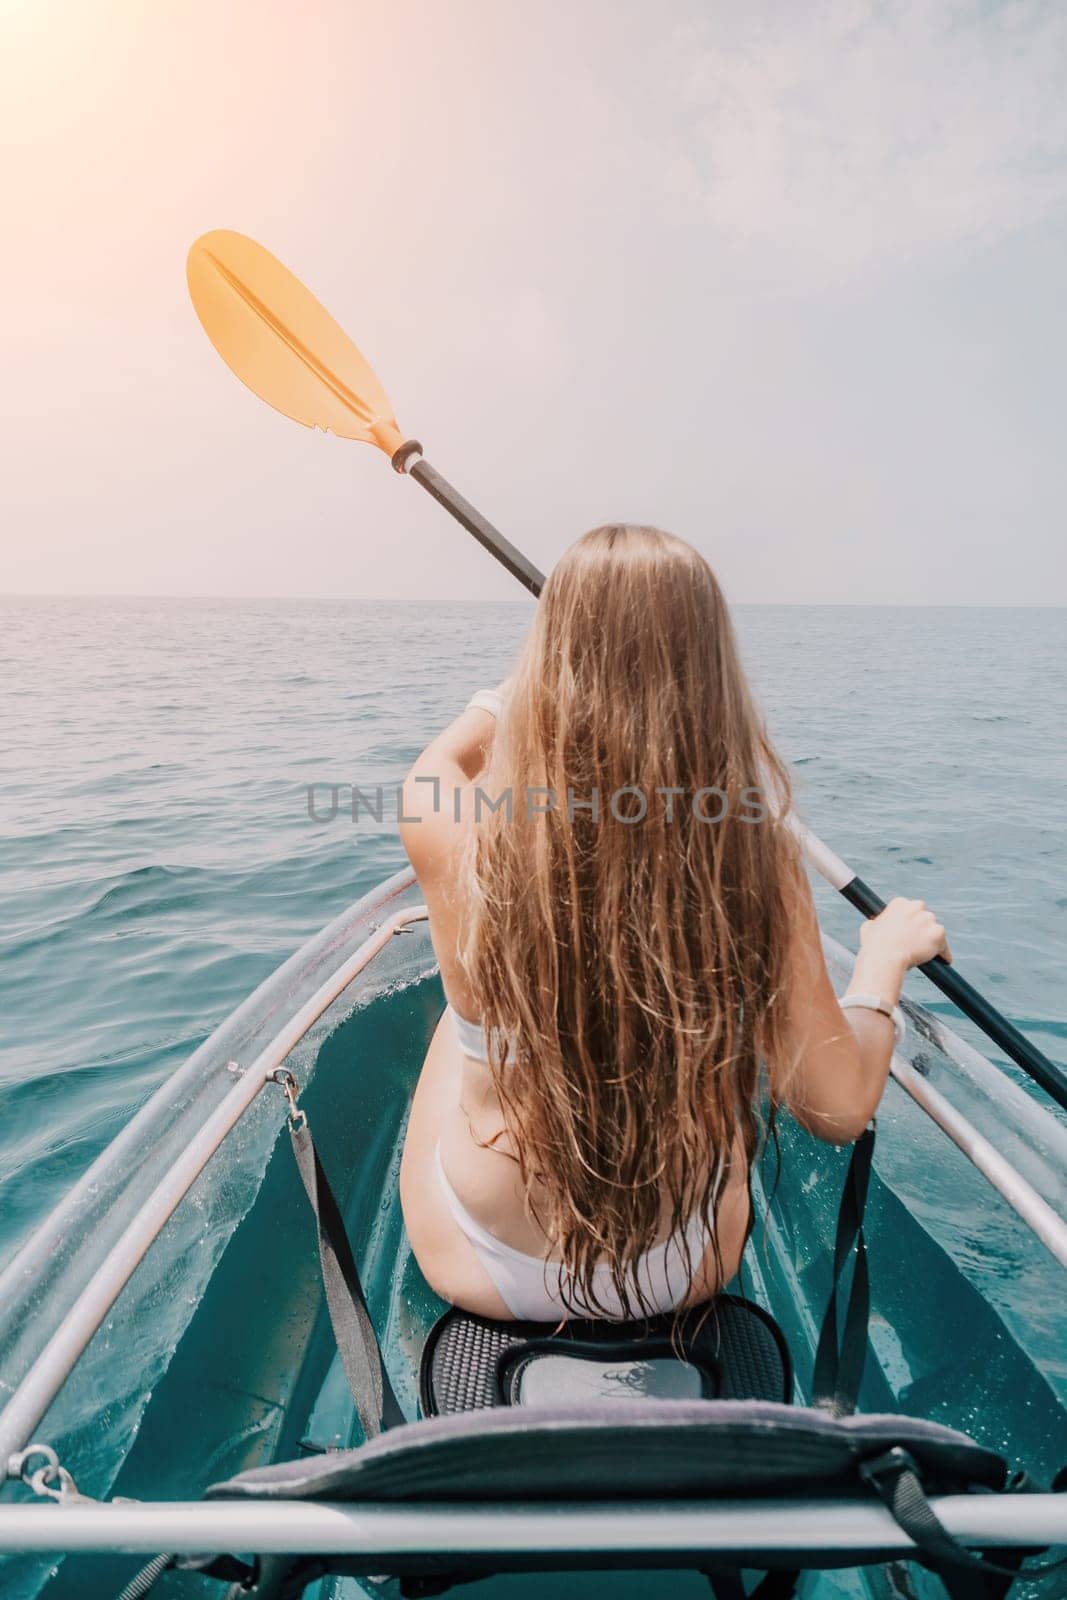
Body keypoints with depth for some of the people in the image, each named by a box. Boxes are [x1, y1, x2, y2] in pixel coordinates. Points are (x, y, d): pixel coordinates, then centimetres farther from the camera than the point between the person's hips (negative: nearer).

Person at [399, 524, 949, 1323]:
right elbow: (840, 1109, -15)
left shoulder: (452, 829, -28)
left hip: (482, 1274, 0)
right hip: (691, 1277, 1)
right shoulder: (754, 850, -26)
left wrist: (511, 690, 17)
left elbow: (448, 750, -1)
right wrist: (886, 953, 2)